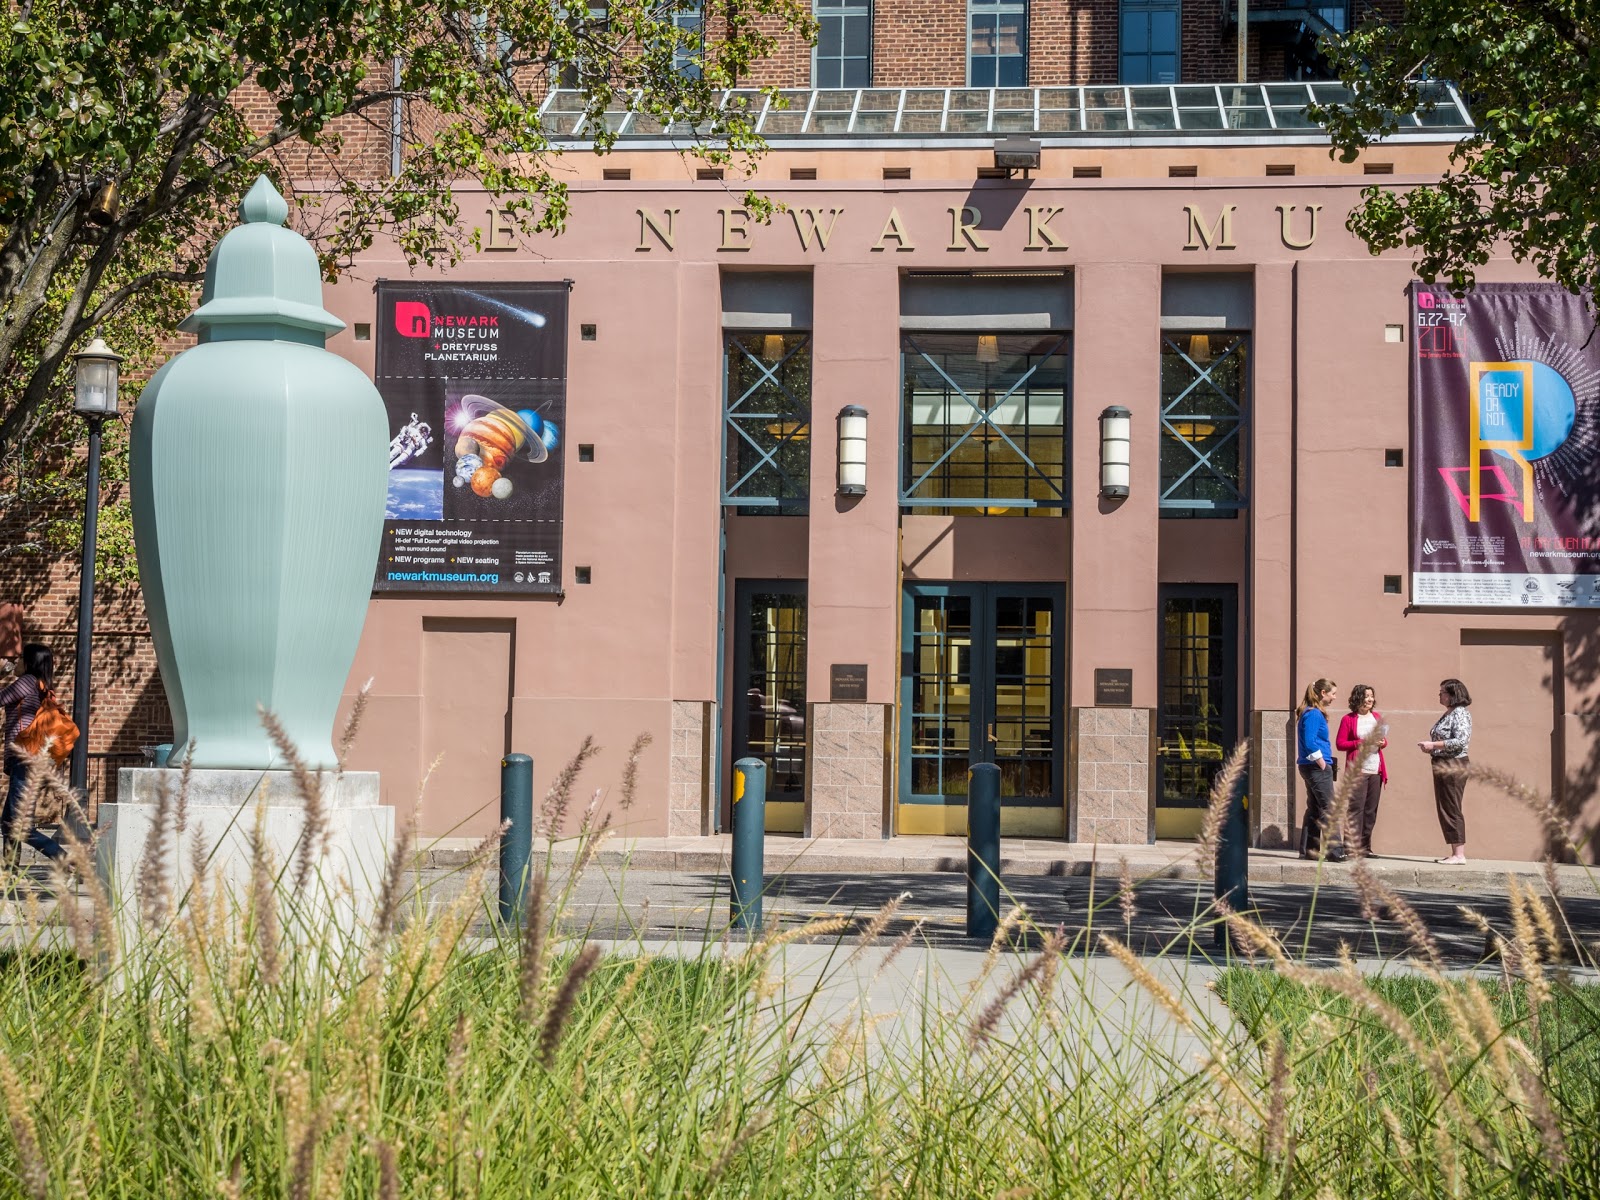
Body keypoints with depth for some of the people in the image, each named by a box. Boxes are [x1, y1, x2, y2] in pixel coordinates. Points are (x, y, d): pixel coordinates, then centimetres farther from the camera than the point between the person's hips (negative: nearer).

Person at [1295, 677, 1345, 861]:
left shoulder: (1311, 713, 16)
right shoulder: (1314, 714, -15)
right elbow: (1310, 743, -22)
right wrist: (1323, 765, -16)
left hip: (1310, 768, 10)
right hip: (1317, 768, -10)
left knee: (1314, 809, 13)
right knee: (1328, 809, -10)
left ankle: (1308, 850, 16)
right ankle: (1335, 851, -11)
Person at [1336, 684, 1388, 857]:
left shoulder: (1377, 717, 15)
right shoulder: (1348, 719, -1)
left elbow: (1383, 739, 24)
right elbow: (1340, 743, -4)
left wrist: (1382, 742, 1)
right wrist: (1360, 743, -15)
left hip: (1376, 771, 6)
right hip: (1357, 770, -5)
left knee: (1371, 810, 7)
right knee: (1356, 809, -10)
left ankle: (1365, 847, 13)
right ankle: (1351, 846, -9)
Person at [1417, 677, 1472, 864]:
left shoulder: (1460, 713, -11)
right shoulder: (1448, 714, 17)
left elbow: (1460, 741, -21)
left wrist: (1433, 745, -18)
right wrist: (1430, 748, 6)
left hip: (1453, 767, -10)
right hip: (1442, 767, 10)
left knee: (1451, 810, -8)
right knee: (1444, 809, 10)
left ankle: (1459, 854, -5)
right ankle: (1455, 853, 15)